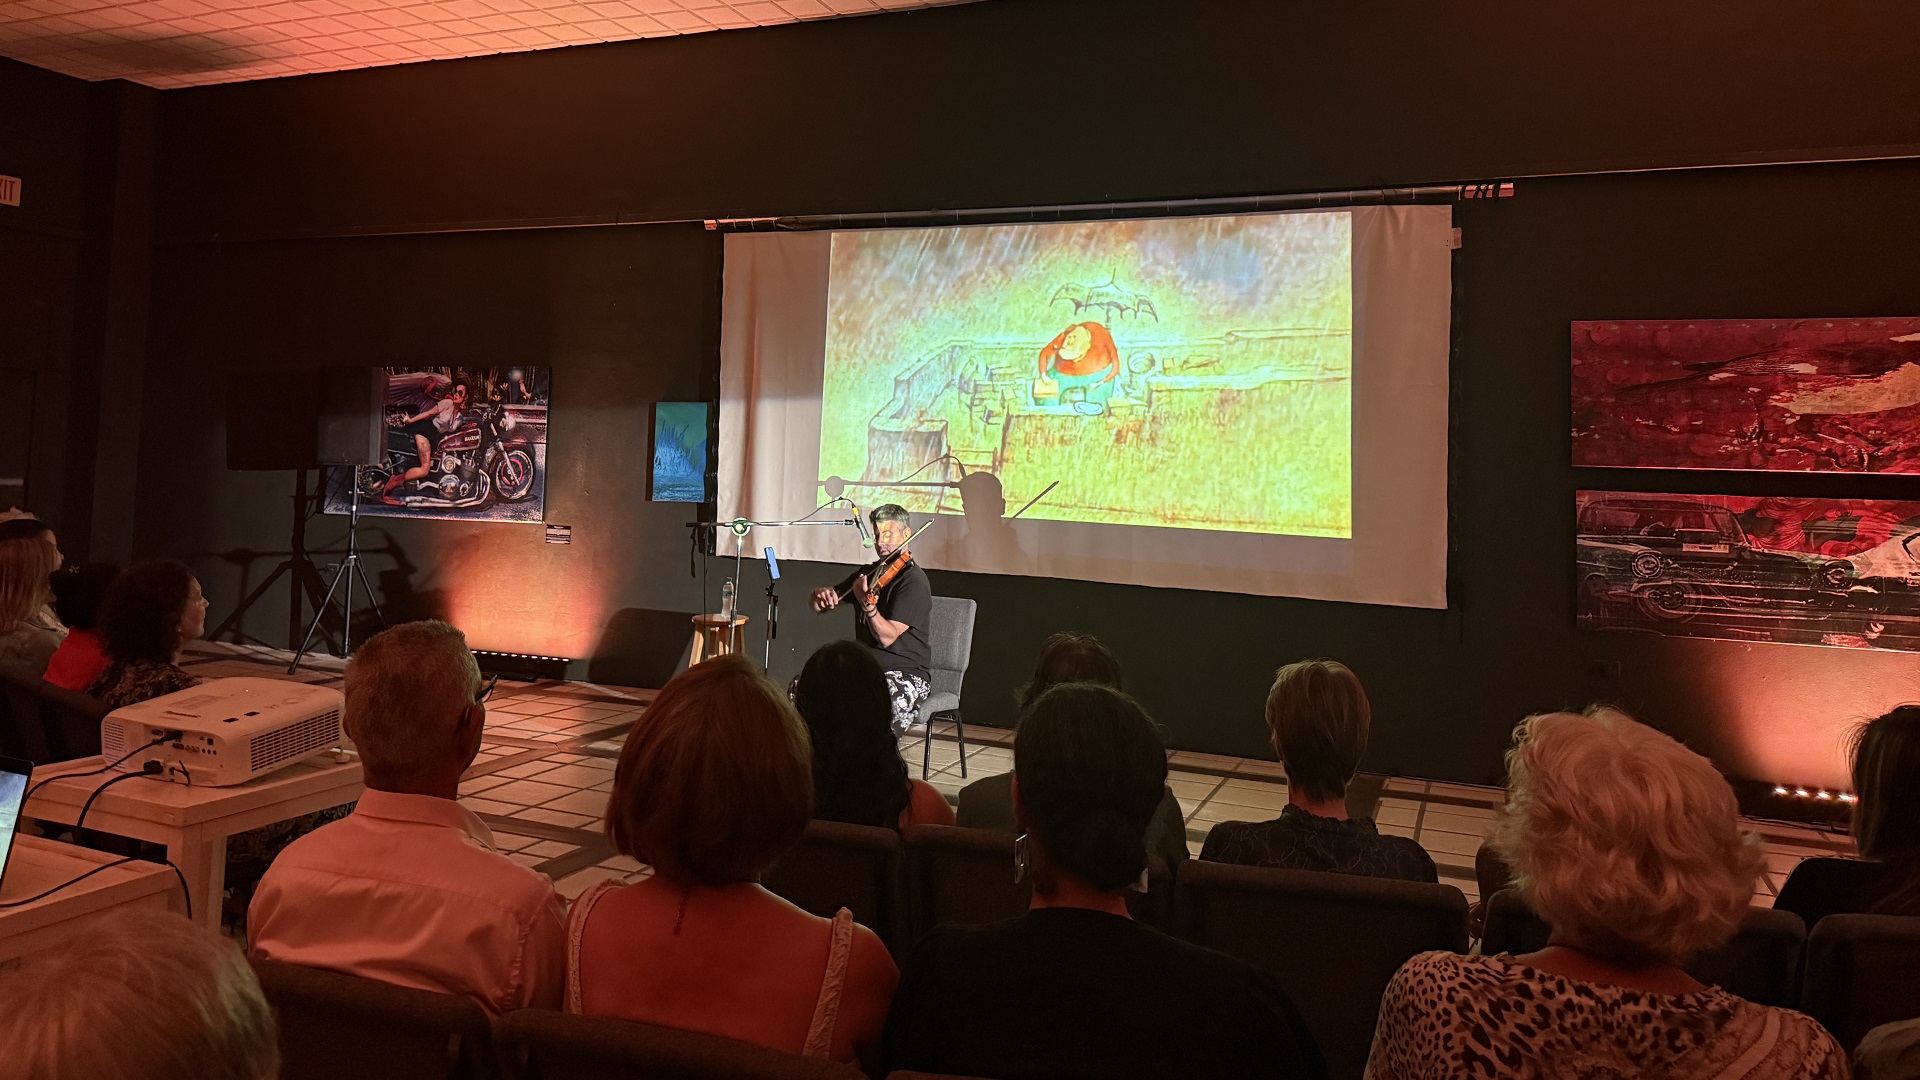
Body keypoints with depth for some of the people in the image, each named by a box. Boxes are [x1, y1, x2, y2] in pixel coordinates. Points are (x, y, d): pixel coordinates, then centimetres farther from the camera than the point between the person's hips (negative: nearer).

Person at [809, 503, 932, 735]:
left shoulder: (914, 581, -10)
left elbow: (887, 636, -20)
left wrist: (867, 603, -36)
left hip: (905, 675, -7)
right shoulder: (869, 572, 14)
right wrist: (821, 594, -7)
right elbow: (818, 606, 17)